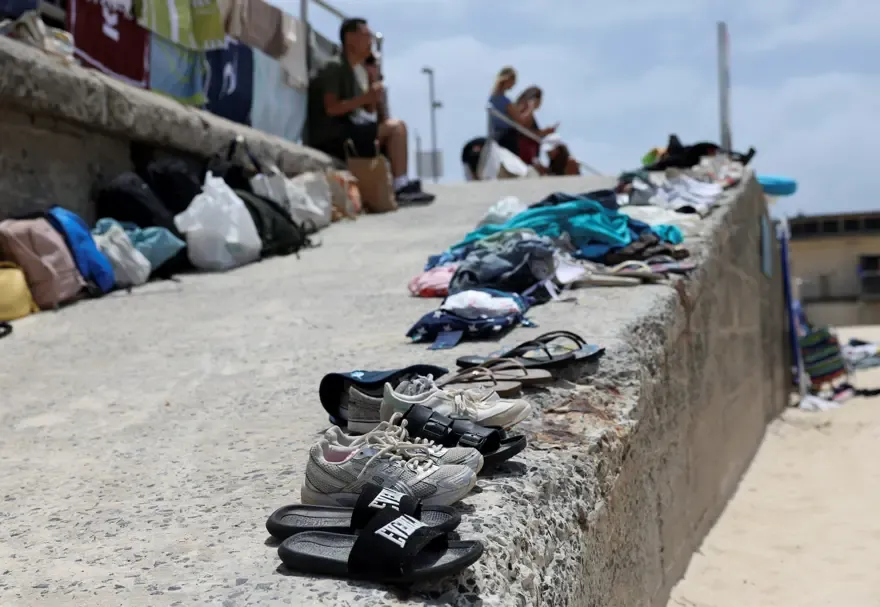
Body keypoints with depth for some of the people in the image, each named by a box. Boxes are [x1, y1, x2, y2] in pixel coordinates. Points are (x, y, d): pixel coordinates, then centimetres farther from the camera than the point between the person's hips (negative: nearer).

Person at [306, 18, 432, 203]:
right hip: (332, 136, -10)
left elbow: (369, 111, 17)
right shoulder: (335, 67, -10)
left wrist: (374, 97, -1)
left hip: (350, 130, 10)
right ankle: (401, 186, -18)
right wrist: (365, 97, -21)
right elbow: (331, 108, -19)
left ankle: (401, 185, 1)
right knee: (395, 127, -18)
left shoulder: (360, 69, 18)